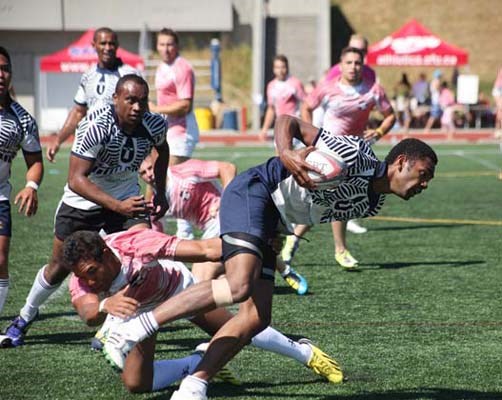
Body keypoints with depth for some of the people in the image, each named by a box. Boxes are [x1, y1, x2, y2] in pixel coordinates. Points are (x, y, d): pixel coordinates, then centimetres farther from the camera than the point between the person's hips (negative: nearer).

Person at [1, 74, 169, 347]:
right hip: (81, 202, -3)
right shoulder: (95, 127, -32)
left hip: (127, 198, 3)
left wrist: (160, 193, 6)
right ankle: (25, 317, 38)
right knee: (59, 268, 10)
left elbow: (162, 150, 11)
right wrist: (117, 206, -44)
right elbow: (76, 179, -34)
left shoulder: (155, 125, -16)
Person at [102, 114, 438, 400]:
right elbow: (287, 122, -11)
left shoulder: (372, 205, 14)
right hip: (252, 192, -10)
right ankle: (134, 329, -27)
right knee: (239, 286, -29)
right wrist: (286, 154, -30)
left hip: (269, 224, 10)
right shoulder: (357, 156, -13)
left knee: (256, 318, -1)